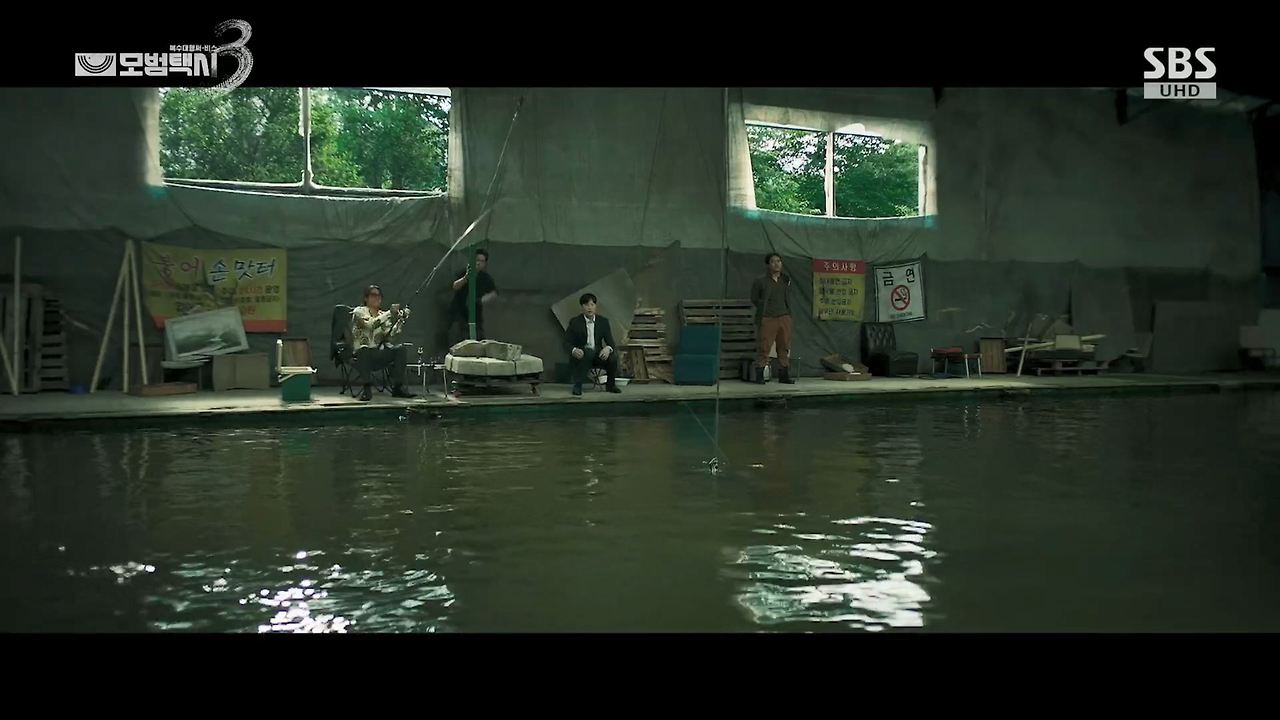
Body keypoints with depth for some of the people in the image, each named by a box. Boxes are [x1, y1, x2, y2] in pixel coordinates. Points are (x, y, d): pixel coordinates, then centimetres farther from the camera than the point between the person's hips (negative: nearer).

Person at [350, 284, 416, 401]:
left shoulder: (383, 315, 15)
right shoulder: (359, 311, 1)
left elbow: (389, 335, -3)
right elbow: (370, 324, -21)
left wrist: (401, 319, -14)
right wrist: (390, 313, -21)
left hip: (379, 354, 5)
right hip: (363, 353, -5)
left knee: (401, 349, -19)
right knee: (363, 349, -38)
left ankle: (397, 387, -18)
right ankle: (367, 389, -30)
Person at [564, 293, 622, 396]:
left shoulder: (603, 321, 2)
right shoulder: (575, 322, -5)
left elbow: (611, 342, 0)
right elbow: (566, 343, -7)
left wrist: (608, 348, -26)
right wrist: (574, 350, -31)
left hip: (598, 354, 3)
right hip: (581, 355, -3)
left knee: (613, 355, -26)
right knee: (587, 353, -36)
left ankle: (610, 384, -1)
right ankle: (577, 386, -24)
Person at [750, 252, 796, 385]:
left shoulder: (786, 279, 11)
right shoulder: (760, 281, -3)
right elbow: (754, 298, 5)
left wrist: (788, 312, 12)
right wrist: (764, 308, 3)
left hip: (784, 317, 5)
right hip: (767, 318, -5)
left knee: (785, 347, 6)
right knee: (765, 347, -6)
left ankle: (784, 375, 15)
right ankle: (759, 375, 2)